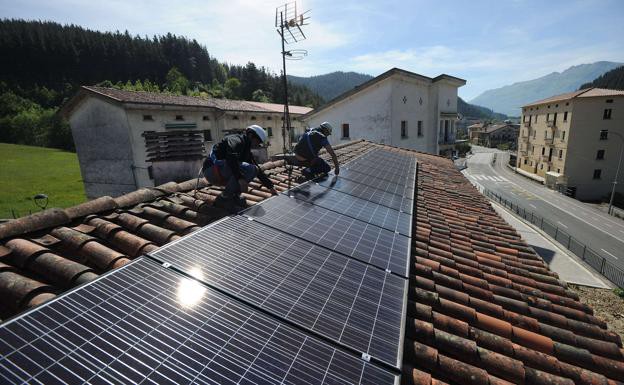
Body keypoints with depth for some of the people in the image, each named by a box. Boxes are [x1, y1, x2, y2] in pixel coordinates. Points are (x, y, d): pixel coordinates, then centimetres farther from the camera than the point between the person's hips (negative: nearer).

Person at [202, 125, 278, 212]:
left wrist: (271, 186, 19)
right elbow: (231, 157, -32)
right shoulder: (237, 140, -9)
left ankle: (233, 197, 2)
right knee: (247, 169, -26)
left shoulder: (247, 151, 19)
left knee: (253, 170, 10)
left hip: (222, 175, 10)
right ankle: (223, 199, -17)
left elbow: (258, 170, 22)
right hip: (212, 169, -10)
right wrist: (240, 178, -37)